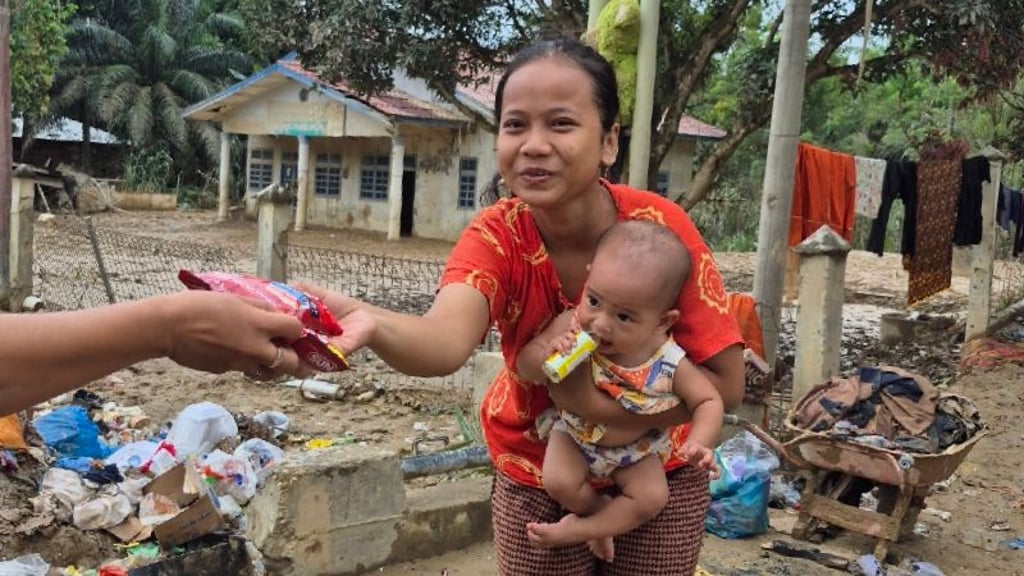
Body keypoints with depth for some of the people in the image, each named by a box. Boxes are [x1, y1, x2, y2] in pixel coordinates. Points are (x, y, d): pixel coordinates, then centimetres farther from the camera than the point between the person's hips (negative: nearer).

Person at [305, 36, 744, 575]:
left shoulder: (660, 226, -23)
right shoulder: (496, 236, -23)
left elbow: (726, 381, -19)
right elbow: (447, 338, -44)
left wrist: (602, 404, -28)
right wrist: (370, 323, -64)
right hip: (536, 474, 0)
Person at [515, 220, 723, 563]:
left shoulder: (669, 363, -30)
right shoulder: (570, 326, -28)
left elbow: (708, 401, -16)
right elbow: (525, 365, -20)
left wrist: (699, 443, -36)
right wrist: (547, 356, -44)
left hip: (635, 449, 0)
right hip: (574, 433, 0)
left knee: (652, 498, -13)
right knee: (558, 482, -19)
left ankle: (576, 529, 1)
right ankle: (601, 512, 13)